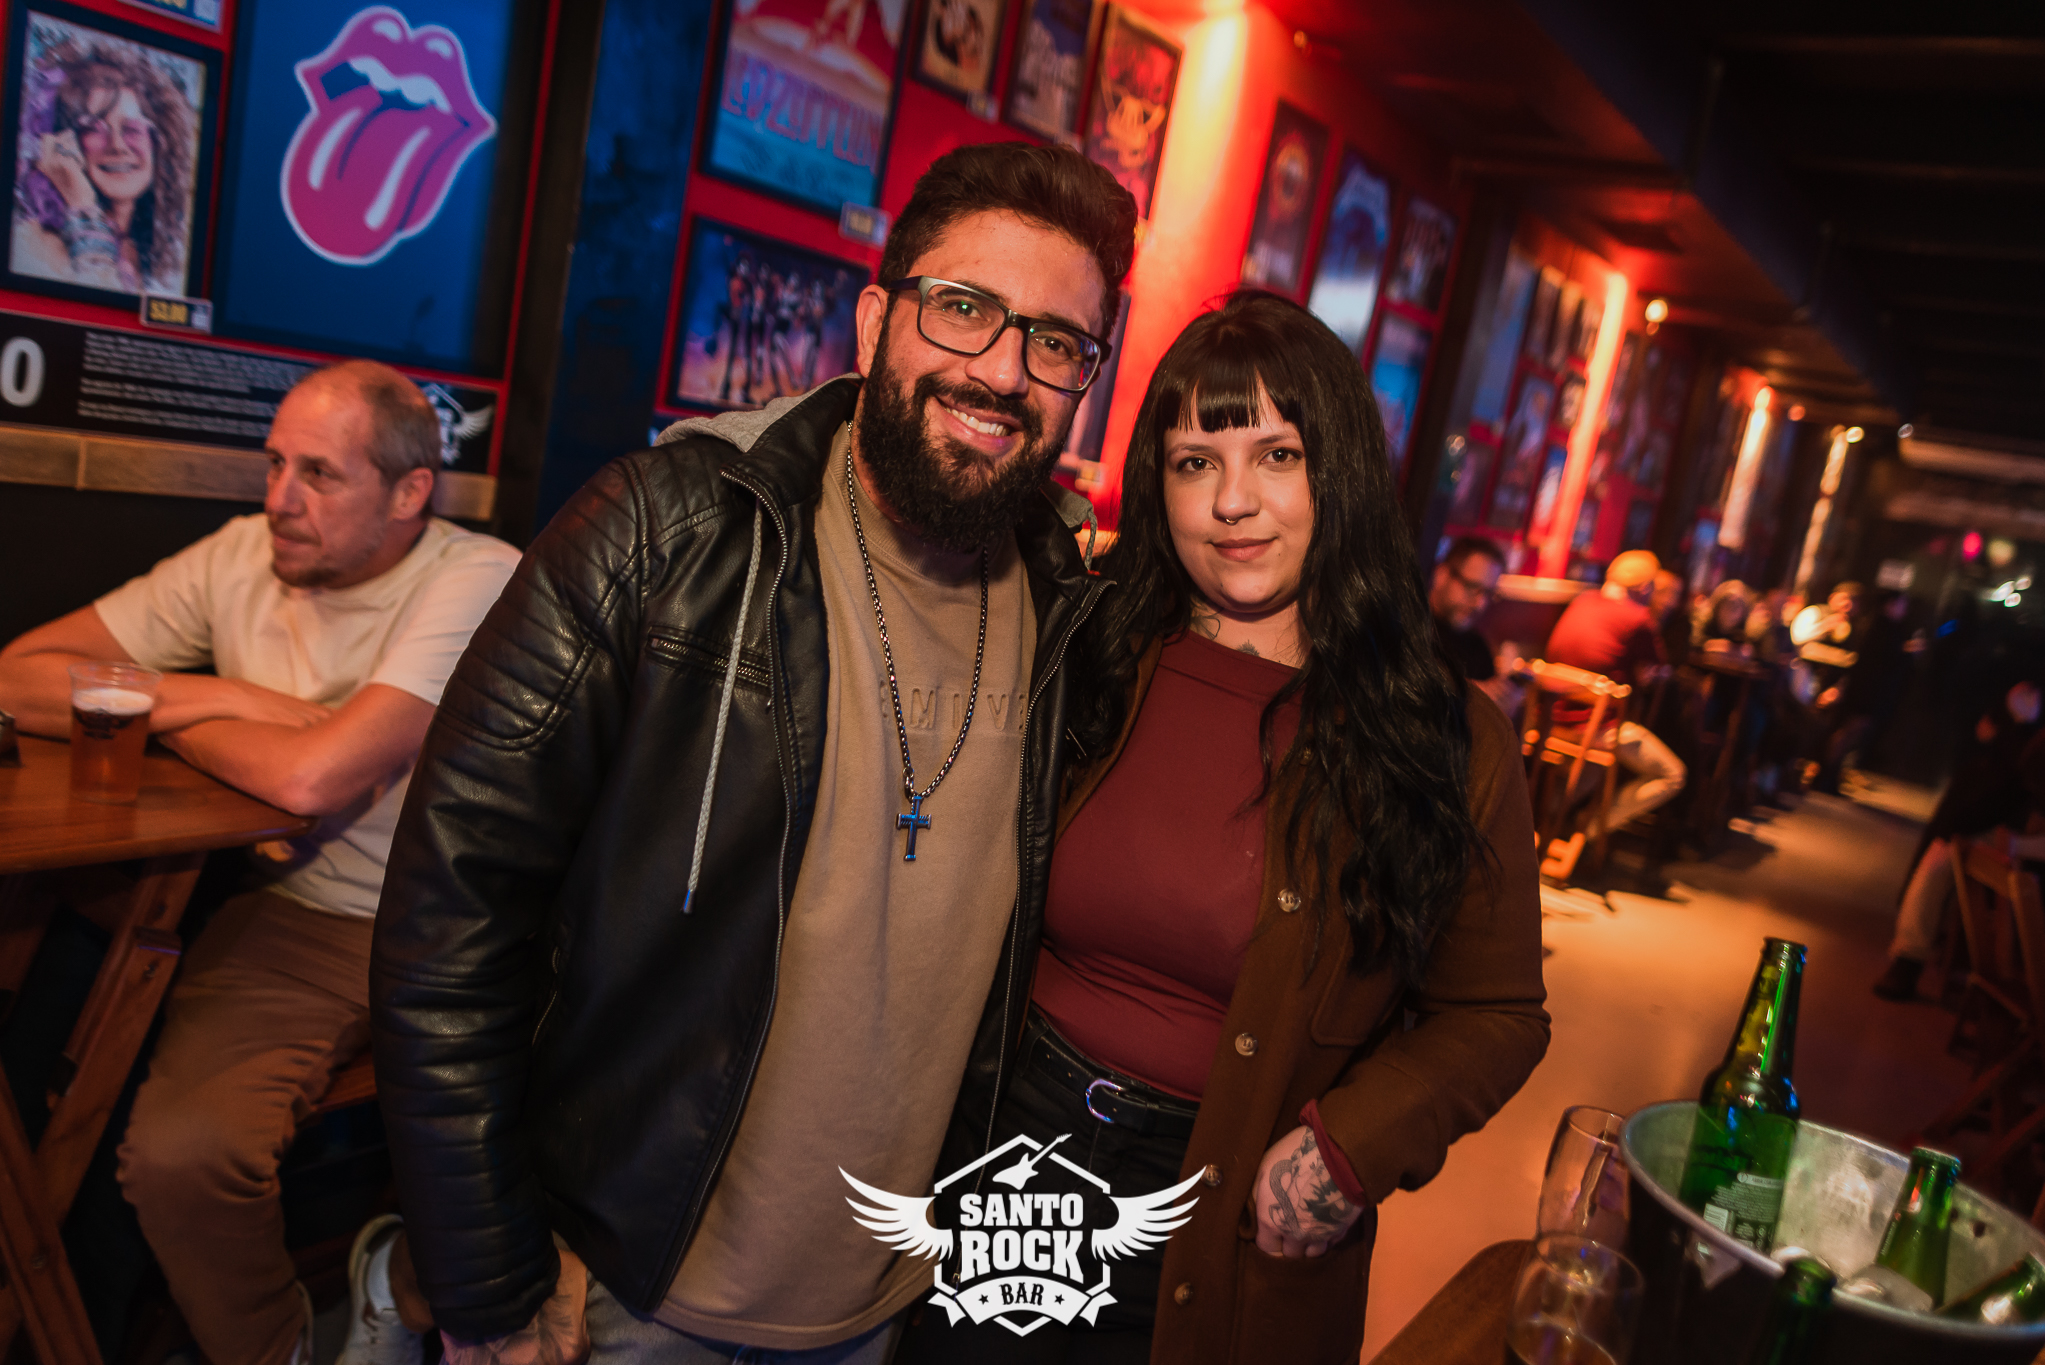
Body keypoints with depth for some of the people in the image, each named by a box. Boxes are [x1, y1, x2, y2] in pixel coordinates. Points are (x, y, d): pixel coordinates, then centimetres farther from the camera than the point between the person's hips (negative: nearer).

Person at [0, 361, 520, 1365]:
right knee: (177, 1153, -22)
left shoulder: (478, 580, -14)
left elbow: (317, 777, -23)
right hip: (293, 920, 3)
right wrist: (230, 699, -8)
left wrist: (172, 711, -4)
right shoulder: (243, 555, 4)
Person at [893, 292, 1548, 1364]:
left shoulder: (1449, 746, -9)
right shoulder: (1077, 666, -6)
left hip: (1232, 1243, -1)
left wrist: (1352, 1146, -13)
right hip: (1000, 1153, 2)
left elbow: (1494, 1015, 0)